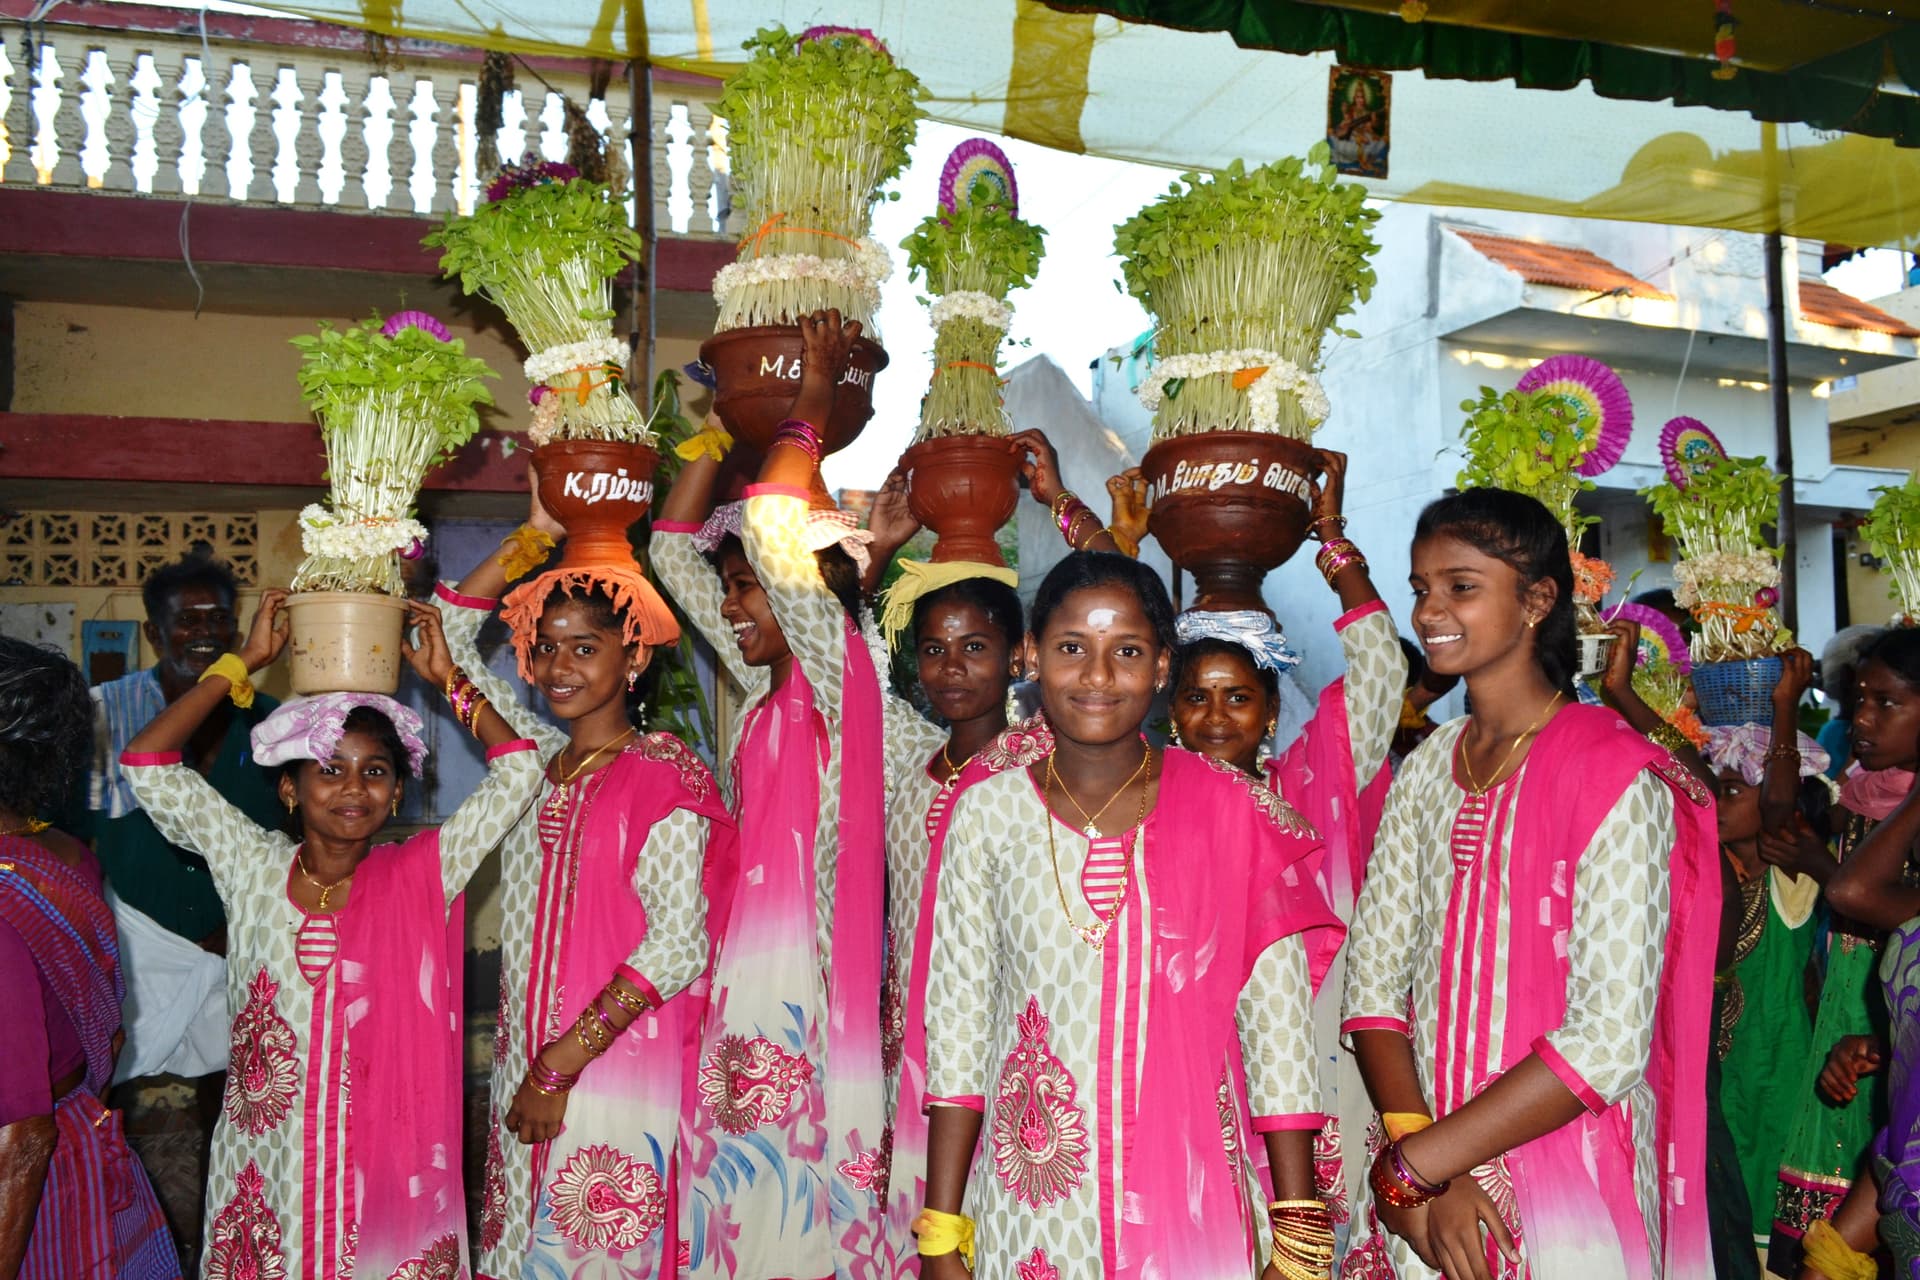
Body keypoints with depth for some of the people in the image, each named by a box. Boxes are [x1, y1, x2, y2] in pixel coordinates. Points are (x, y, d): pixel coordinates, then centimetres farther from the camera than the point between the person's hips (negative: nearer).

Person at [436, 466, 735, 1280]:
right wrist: (540, 530, 5)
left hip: (614, 1069, -6)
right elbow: (450, 629, 12)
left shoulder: (664, 777, -11)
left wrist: (562, 1066, -16)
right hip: (525, 1062, 6)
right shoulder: (541, 759, 7)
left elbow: (679, 948, -17)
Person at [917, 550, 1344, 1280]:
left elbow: (1278, 1037, -4)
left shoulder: (1232, 813, -6)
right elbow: (956, 1027, -1)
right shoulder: (988, 811, -4)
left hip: (1197, 1217, 0)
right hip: (1029, 1221, 1)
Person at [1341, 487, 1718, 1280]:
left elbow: (1609, 1040, -20)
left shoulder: (1617, 777, -14)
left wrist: (1412, 1164, -16)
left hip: (1566, 1194, -4)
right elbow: (1372, 977, -2)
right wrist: (1420, 1163, -15)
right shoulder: (1427, 769, 3)